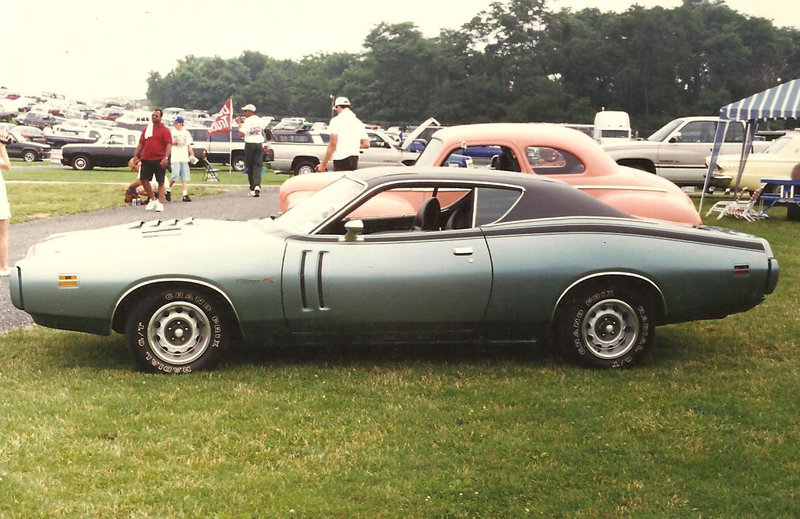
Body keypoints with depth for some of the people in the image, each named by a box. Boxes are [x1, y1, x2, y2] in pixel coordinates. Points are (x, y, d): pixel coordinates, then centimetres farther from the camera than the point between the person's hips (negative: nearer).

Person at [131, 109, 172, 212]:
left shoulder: (165, 130, -2)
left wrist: (165, 158, -23)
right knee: (144, 180, 3)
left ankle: (160, 203, 5)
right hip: (146, 160, 5)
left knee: (160, 182, 0)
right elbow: (141, 144, 18)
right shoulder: (146, 129, 14)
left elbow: (169, 145, -11)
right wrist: (136, 155, 8)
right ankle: (153, 199, 18)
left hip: (159, 161, -5)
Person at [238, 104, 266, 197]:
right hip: (259, 144, 4)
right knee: (258, 166, 1)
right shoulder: (260, 121, 10)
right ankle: (257, 185, -21)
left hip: (249, 144, -4)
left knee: (250, 167, 6)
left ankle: (252, 189, 7)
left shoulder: (247, 121, -8)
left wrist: (240, 124, -1)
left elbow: (242, 133, -17)